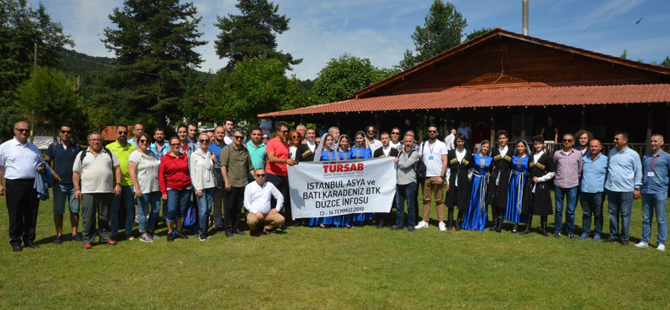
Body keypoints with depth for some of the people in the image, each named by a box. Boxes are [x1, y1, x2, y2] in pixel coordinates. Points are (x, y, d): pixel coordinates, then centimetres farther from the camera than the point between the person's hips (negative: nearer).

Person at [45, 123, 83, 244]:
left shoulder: (77, 147, 8)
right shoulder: (53, 147, 5)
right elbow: (47, 162, 10)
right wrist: (52, 173, -4)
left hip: (74, 183, 1)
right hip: (59, 183, -1)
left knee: (75, 210, 5)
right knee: (58, 211, 3)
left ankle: (74, 233, 16)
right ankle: (59, 234, 12)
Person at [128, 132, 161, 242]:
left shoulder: (152, 154, 15)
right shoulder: (135, 155, -6)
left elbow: (157, 169, 21)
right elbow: (132, 172, -13)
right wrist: (137, 188, -19)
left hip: (155, 187, 7)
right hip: (143, 188, -7)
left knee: (156, 209, 9)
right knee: (144, 211, -1)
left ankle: (150, 230, 25)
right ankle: (143, 234, 10)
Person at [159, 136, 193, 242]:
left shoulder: (185, 157, 8)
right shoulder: (165, 159, 1)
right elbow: (161, 176, -1)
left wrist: (191, 185, 4)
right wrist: (163, 191, -6)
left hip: (185, 188, 3)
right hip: (172, 189, -3)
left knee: (182, 211, 7)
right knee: (171, 210, -12)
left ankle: (179, 231, 22)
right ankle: (170, 232, 7)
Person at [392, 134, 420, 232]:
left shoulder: (415, 153, -3)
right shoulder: (401, 152, 17)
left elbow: (406, 164, -16)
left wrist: (398, 161, 2)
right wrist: (396, 181, 16)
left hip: (410, 183, -6)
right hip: (400, 183, 6)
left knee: (410, 206, 1)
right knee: (399, 205, 9)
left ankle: (411, 226, 10)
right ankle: (399, 225, 18)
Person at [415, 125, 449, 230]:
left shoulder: (442, 145, 5)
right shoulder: (423, 145, 14)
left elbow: (444, 161, 0)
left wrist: (441, 176, -9)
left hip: (437, 176, -2)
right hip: (426, 176, 3)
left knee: (439, 200, -1)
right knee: (426, 199, 4)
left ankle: (441, 222, 3)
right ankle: (424, 221, 8)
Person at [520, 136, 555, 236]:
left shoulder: (547, 158, -1)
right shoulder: (530, 158, 14)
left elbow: (552, 173, -6)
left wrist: (539, 179, -10)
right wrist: (531, 178, 5)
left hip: (542, 186, -4)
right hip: (531, 186, 4)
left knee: (543, 209, 2)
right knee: (529, 208, 4)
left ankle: (544, 230, 12)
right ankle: (527, 229, 11)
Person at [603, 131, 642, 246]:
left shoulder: (633, 154, -4)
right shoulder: (612, 152, 9)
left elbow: (638, 171, 1)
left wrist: (637, 188, -1)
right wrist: (606, 183, 17)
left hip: (626, 189, -4)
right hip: (611, 188, 5)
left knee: (625, 215, 2)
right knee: (613, 213, 11)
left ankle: (624, 238, 12)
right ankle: (613, 235, 21)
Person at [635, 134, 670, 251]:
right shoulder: (645, 157, 14)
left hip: (660, 192, -4)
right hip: (646, 192, 4)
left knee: (661, 219, -1)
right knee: (646, 218, 9)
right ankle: (644, 241, 15)